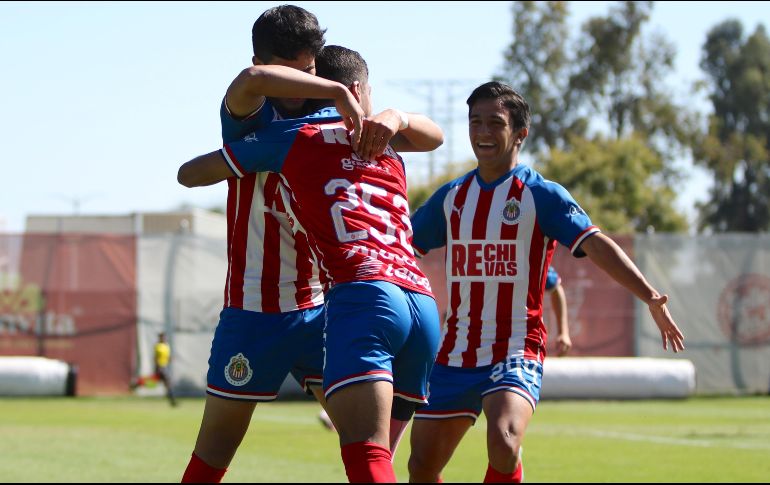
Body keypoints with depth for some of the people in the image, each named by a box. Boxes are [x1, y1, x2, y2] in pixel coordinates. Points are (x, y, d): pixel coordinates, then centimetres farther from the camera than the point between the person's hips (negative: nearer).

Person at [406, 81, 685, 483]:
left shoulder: (540, 194, -4)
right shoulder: (452, 196, 11)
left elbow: (595, 244, -14)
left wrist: (650, 297, -26)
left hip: (516, 353, -5)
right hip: (454, 354, 5)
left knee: (502, 442, -30)